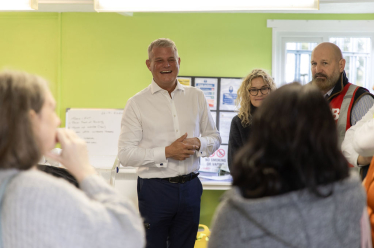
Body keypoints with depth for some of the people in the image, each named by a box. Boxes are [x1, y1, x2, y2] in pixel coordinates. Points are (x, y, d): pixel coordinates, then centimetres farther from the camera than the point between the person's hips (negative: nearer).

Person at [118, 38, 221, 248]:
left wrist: (198, 144, -10)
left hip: (190, 188, 3)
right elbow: (125, 154, -9)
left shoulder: (196, 97, 8)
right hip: (155, 189, -3)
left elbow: (215, 137, 13)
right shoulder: (137, 103, -3)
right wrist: (167, 152, -17)